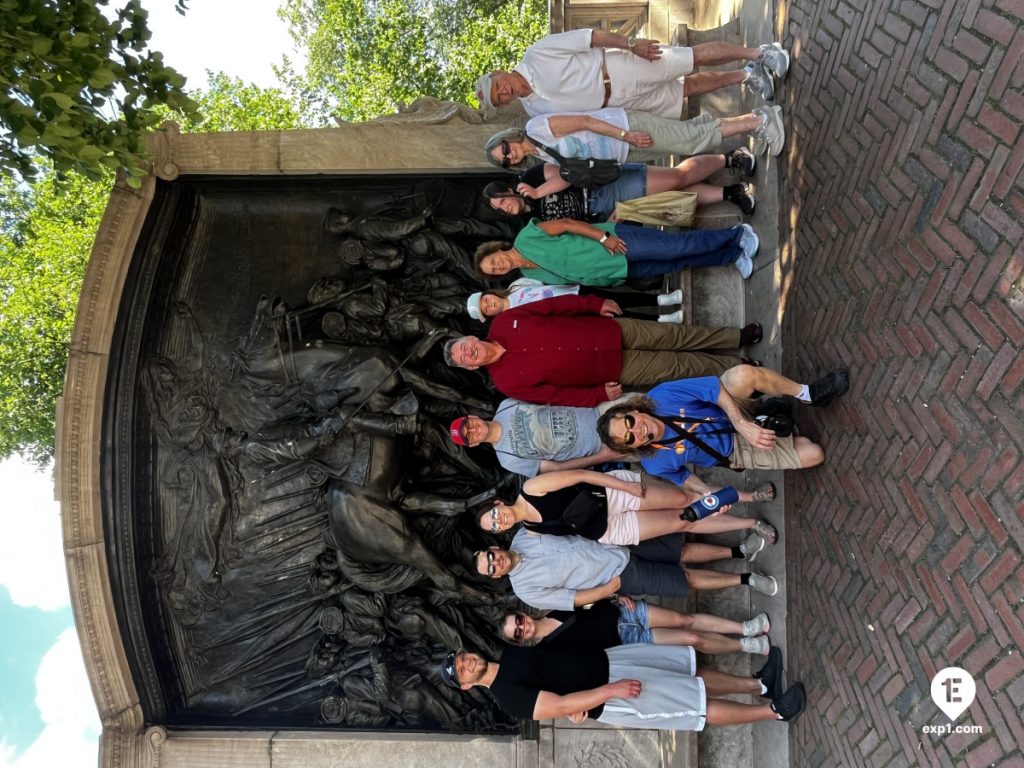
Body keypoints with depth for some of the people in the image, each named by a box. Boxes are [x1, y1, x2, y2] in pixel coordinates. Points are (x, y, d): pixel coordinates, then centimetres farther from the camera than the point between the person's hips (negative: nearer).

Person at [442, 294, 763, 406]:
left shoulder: (504, 322, -6)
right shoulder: (509, 381, -13)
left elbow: (557, 304, 0)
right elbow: (558, 395, -11)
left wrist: (595, 304, -5)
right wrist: (600, 394, -17)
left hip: (610, 330, 3)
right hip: (614, 369, -3)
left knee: (675, 335, 6)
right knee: (676, 367, 0)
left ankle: (739, 337, 27)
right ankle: (735, 367, 23)